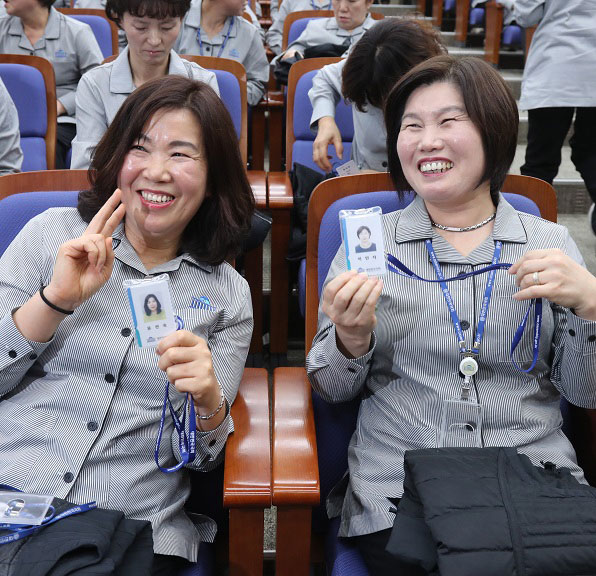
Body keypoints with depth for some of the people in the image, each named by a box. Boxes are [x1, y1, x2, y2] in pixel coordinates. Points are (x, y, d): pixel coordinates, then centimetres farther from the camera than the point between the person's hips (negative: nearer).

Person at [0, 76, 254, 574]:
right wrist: (55, 300, -12)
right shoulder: (53, 233, 7)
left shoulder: (227, 294, 7)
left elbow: (199, 456, 7)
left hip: (130, 527, 1)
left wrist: (208, 401, -14)